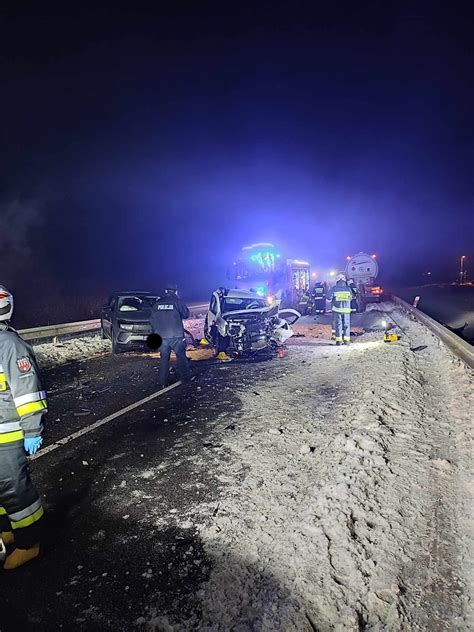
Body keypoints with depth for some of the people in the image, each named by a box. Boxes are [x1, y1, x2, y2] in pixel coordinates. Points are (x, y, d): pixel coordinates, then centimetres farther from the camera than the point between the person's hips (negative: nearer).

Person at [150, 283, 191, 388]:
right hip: (176, 335, -3)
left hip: (161, 336, 3)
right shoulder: (178, 302, -4)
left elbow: (152, 320, 8)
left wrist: (156, 331, 19)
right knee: (181, 357, 11)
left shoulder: (157, 303, 6)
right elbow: (186, 314, 7)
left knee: (164, 358, 8)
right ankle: (185, 377, 17)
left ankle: (163, 382, 9)